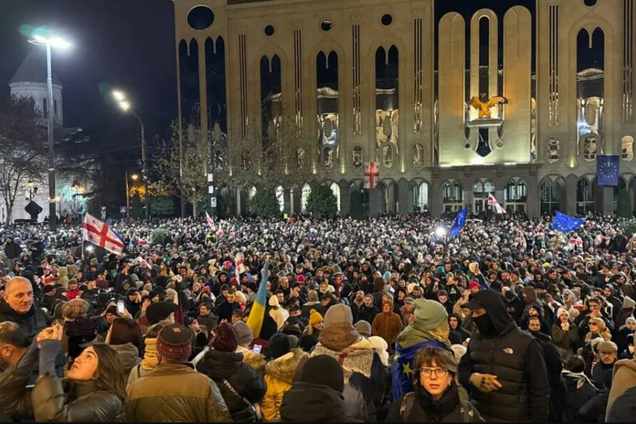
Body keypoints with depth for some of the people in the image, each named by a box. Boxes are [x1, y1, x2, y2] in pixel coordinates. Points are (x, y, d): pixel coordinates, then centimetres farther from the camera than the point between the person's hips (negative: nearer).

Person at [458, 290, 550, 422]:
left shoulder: (526, 343, -10)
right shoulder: (475, 340, 4)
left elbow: (540, 391, -7)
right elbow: (462, 368, 9)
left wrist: (538, 419, -10)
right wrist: (473, 377, -12)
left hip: (514, 418, -4)